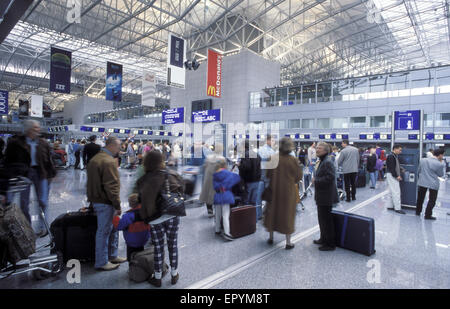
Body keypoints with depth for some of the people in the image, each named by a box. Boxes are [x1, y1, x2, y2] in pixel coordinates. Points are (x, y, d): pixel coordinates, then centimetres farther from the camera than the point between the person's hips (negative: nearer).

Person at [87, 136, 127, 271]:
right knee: (104, 231, 2)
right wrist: (117, 205, -17)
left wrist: (93, 199, 25)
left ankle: (112, 256, 31)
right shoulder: (109, 161, -19)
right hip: (105, 203, -10)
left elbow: (93, 181, 21)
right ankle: (101, 262, 16)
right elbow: (111, 186, -23)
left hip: (96, 199, 10)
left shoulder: (95, 158, 15)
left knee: (113, 228, 19)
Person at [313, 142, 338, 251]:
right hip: (322, 196, 10)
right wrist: (315, 179, 6)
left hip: (326, 197, -10)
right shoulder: (322, 161, 13)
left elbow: (330, 178, -27)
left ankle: (330, 244, 12)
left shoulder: (328, 162, -19)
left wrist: (316, 181, -18)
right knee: (322, 218, 20)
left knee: (326, 219, 0)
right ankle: (323, 239, 35)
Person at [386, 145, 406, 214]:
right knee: (396, 192, -8)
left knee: (393, 192, 14)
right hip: (391, 175, -10)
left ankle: (391, 206, 20)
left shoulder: (395, 156, 16)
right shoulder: (391, 157, -15)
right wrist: (397, 176, -18)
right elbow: (391, 168, -20)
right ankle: (397, 208, -5)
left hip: (394, 176, 10)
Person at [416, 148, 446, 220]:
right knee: (432, 200, 8)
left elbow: (418, 171, 7)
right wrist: (441, 163, 3)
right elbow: (441, 174, -1)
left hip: (422, 182, 5)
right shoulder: (439, 164, -16)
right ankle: (428, 215, 9)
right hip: (433, 184, -5)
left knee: (420, 198, 18)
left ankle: (418, 212, 29)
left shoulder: (422, 160, -2)